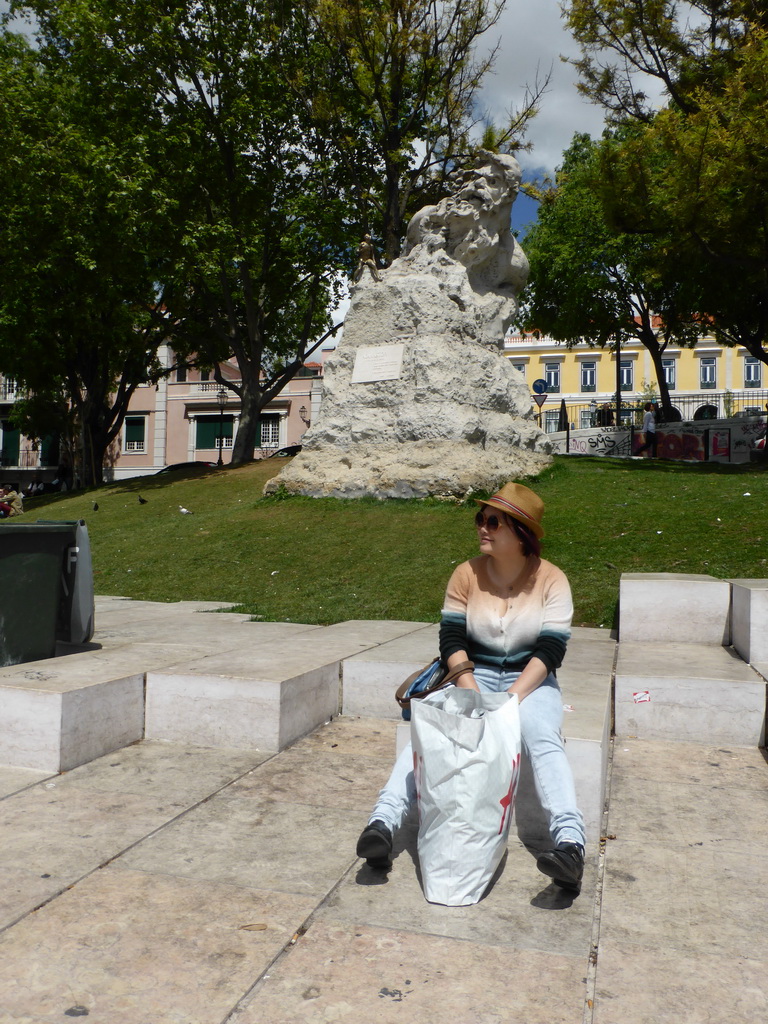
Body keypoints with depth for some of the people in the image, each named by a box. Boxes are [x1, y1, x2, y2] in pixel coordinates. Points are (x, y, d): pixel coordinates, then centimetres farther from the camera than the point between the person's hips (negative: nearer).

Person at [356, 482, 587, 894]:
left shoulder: (551, 580, -7)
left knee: (543, 737, -32)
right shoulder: (467, 574, -2)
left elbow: (551, 650, -12)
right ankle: (384, 822, -35)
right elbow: (451, 639, -5)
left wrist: (512, 698, -24)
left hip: (530, 681, -1)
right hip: (474, 674, 1)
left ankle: (570, 841, -43)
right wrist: (472, 694, -20)